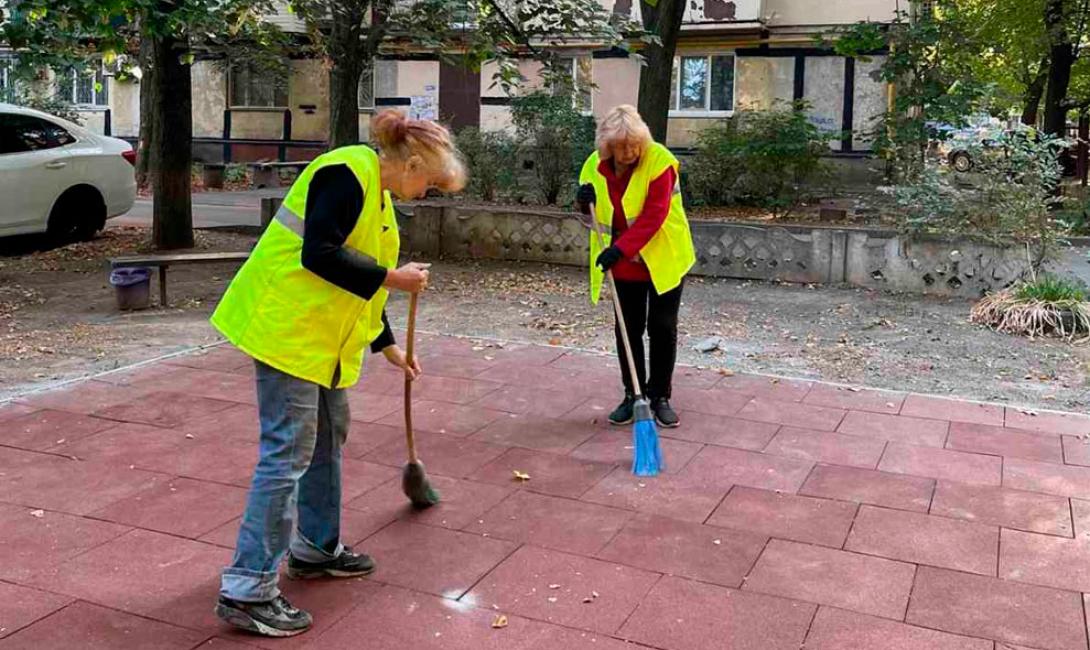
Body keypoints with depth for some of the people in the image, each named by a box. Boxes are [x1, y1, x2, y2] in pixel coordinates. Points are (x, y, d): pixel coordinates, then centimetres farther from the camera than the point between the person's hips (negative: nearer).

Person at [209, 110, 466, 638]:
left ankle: (316, 547, 34)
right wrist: (391, 277, -18)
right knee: (289, 452, -10)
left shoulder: (378, 195, 16)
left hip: (322, 336, 11)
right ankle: (246, 590, -3)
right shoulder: (347, 174, -15)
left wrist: (387, 346, 25)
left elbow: (359, 275, 22)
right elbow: (319, 255, -24)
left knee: (327, 436, 18)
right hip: (288, 327, -11)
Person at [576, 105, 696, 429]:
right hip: (624, 263, 4)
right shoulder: (595, 164, -5)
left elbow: (654, 215, -25)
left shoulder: (659, 161, -20)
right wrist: (586, 202, -14)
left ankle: (660, 396, 18)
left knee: (662, 329, 5)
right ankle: (633, 395, 22)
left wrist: (620, 248, -31)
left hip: (663, 260, -4)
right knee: (628, 330, 9)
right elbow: (597, 214, 9)